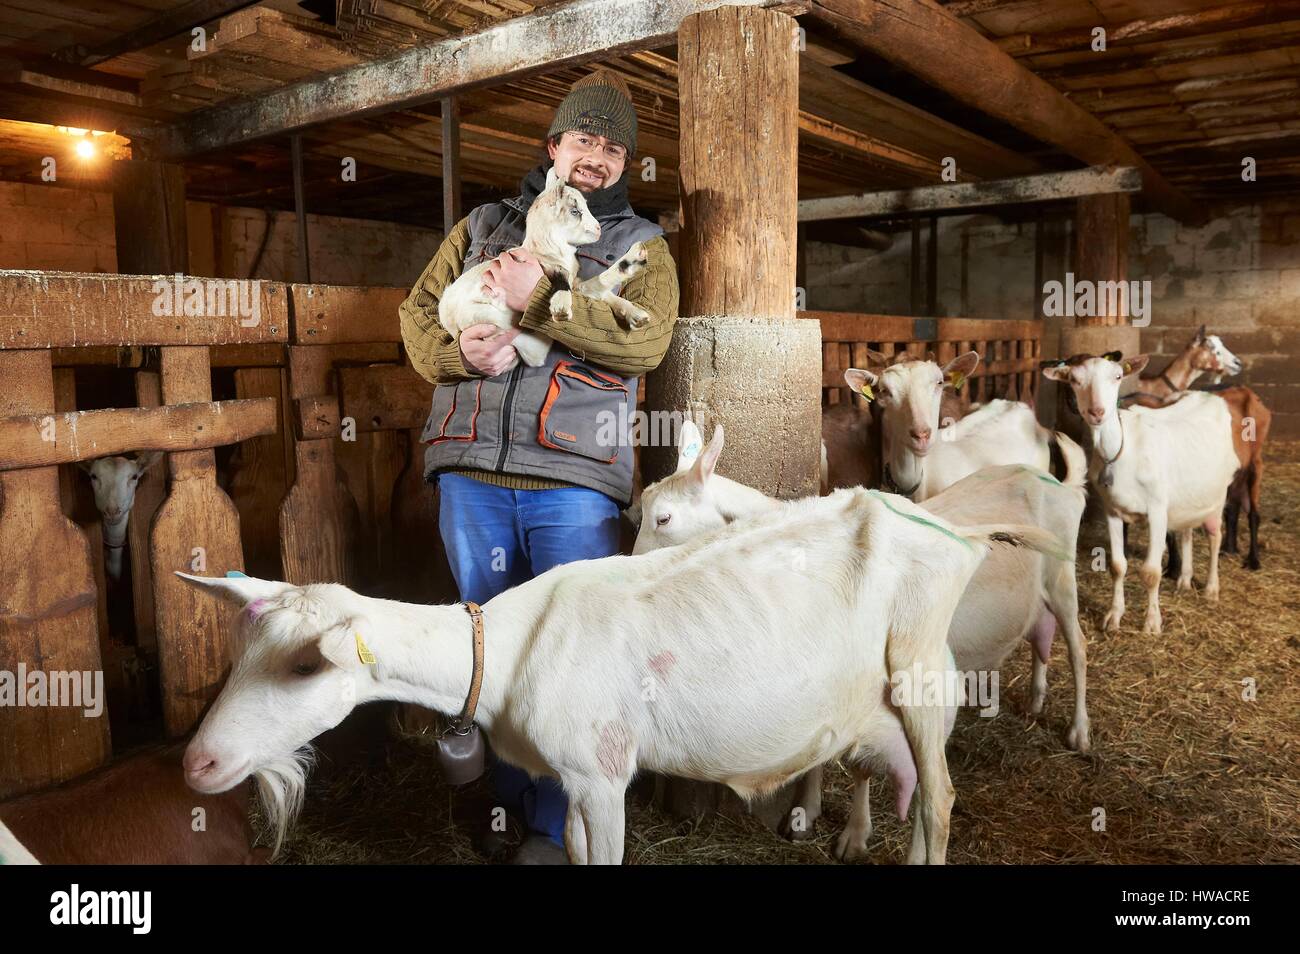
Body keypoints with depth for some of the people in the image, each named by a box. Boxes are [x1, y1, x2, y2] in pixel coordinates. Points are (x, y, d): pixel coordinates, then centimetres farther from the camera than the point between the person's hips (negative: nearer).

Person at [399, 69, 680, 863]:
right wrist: (457, 350, -8)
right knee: (488, 640, 12)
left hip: (574, 478, -3)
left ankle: (557, 830, 16)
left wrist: (539, 298, -15)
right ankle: (508, 801, 31)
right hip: (471, 472, 3)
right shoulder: (484, 226, 18)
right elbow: (418, 312, 14)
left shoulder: (642, 245, 10)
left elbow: (647, 340, -8)